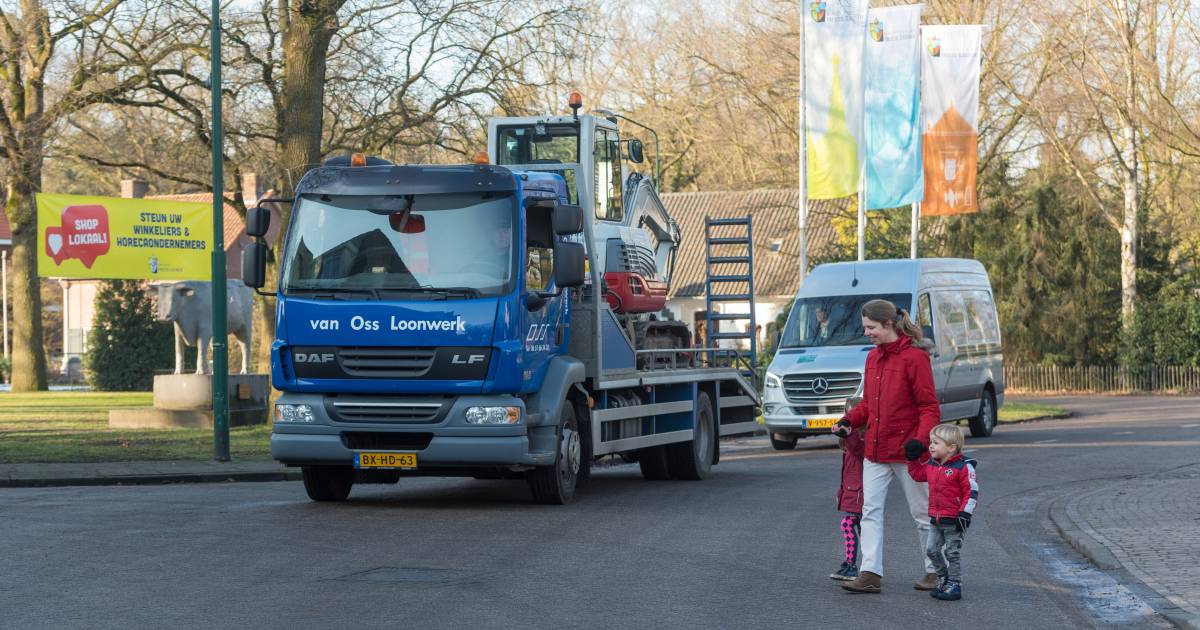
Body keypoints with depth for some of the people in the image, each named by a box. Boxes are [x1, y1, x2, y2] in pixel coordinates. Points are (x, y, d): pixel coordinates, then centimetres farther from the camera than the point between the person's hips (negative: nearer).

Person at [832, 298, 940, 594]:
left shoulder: (914, 357, -12)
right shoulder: (873, 357, 11)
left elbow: (929, 408, -12)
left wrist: (920, 439, -25)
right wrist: (848, 420, 4)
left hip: (906, 450, -7)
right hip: (875, 449, 7)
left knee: (922, 513, 6)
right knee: (870, 511, -2)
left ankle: (934, 571, 18)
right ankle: (870, 574, -4)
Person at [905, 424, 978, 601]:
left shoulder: (963, 467, -15)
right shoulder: (931, 464, 6)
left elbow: (972, 492, -15)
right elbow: (918, 474, 25)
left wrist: (965, 513, -20)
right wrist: (912, 460, 11)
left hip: (953, 520, -7)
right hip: (936, 518, 7)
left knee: (952, 552, 1)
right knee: (931, 549, 9)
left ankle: (954, 585, 11)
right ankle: (943, 578, 28)